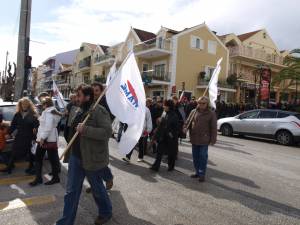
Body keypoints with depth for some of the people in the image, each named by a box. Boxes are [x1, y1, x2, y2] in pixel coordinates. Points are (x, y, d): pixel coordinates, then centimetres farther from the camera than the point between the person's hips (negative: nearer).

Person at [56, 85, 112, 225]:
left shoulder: (99, 111, -18)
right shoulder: (80, 111, 9)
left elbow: (107, 132, -28)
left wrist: (85, 129, -30)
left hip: (93, 159, -7)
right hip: (76, 157, 7)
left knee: (97, 188, 14)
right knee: (71, 191, 11)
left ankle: (106, 212, 40)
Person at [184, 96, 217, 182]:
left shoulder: (211, 114, -2)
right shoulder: (193, 112, 8)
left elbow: (213, 128, -4)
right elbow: (188, 121, 12)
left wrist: (213, 139, -8)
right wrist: (185, 128, -9)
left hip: (204, 140, -4)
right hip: (194, 139, 4)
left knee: (203, 157, 1)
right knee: (195, 157, 13)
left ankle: (202, 174, 13)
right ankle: (197, 172, 28)